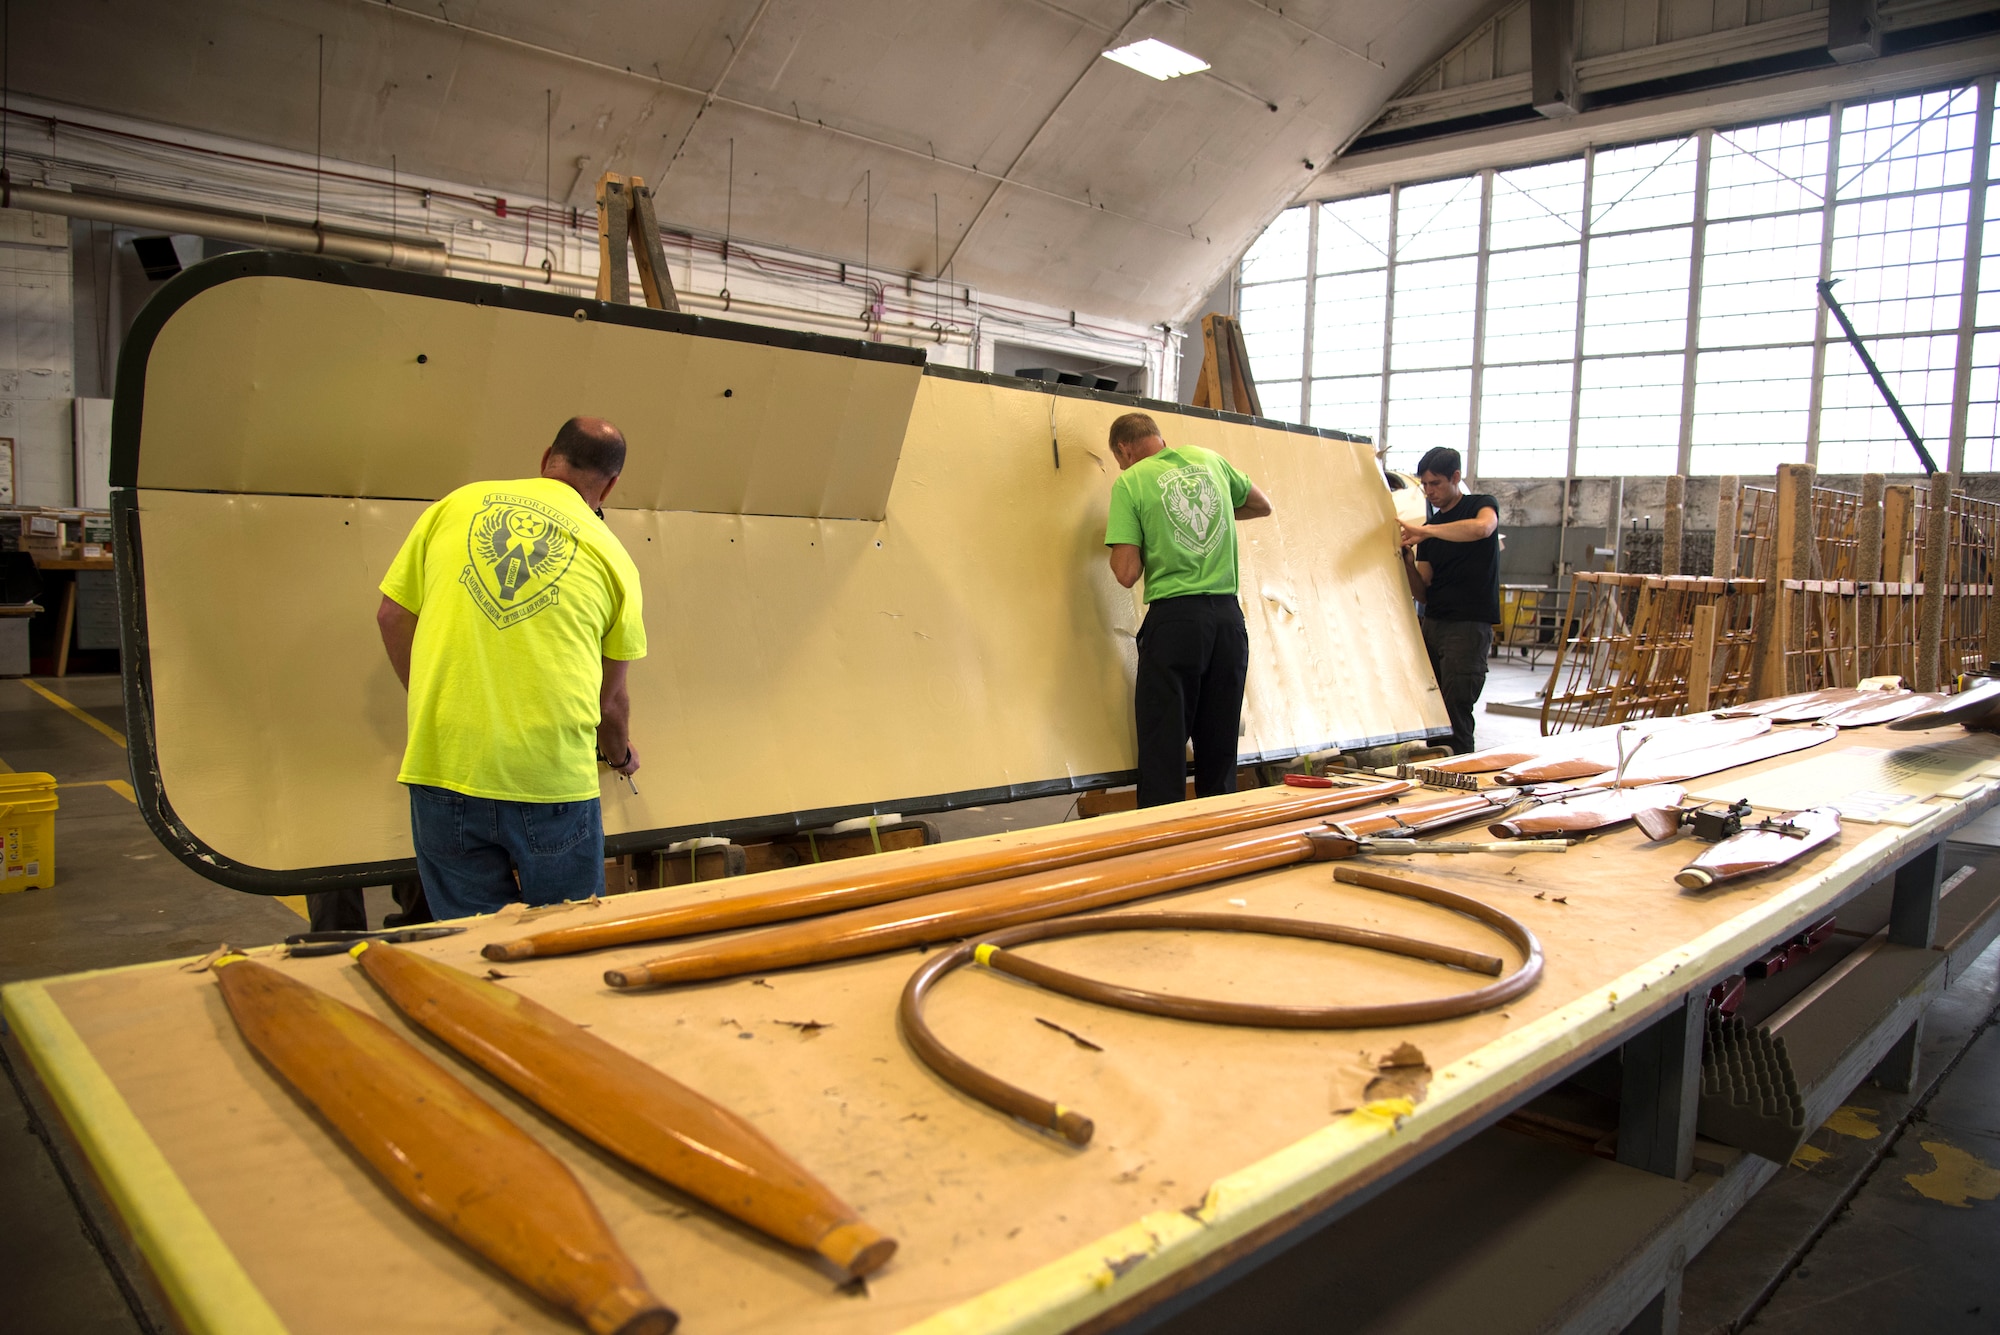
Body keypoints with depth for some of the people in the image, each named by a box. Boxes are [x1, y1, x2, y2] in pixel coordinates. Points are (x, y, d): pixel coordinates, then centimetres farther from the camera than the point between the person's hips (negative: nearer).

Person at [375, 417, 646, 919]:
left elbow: (393, 615, 12)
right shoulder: (612, 557, 7)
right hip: (551, 778, -1)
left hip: (444, 765, 2)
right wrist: (620, 753, 34)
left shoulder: (457, 505, 10)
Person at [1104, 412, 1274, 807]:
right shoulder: (1209, 459, 12)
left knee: (1163, 748, 1)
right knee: (1220, 748, 12)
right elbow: (1262, 505, 29)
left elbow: (1127, 573, -9)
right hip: (1228, 615, 5)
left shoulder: (1130, 481, -3)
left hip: (1174, 617, -5)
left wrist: (1114, 539, 11)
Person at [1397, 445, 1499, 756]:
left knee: (1455, 712, -12)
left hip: (1469, 625, -6)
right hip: (1432, 624, 6)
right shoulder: (1430, 527, 17)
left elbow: (1482, 528, -27)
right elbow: (1422, 593, 12)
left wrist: (1425, 531, -22)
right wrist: (1408, 562, -6)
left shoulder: (1482, 505, 2)